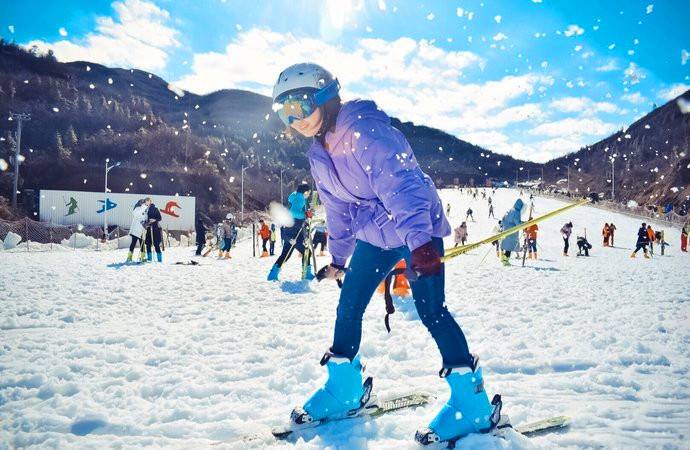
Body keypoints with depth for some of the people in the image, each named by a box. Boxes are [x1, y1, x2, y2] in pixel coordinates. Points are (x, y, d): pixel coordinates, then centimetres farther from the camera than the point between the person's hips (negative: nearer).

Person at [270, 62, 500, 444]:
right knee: (347, 307, 7)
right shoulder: (318, 155, 4)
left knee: (431, 310, -13)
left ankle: (472, 402, 0)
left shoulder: (365, 131, -23)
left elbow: (400, 184, -35)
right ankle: (343, 389, 25)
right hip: (375, 235, 8)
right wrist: (338, 257, 21)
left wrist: (418, 240, -46)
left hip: (418, 230, -8)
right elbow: (338, 209, 15)